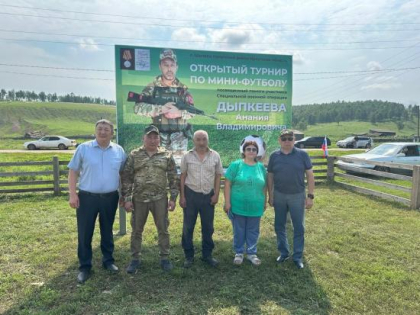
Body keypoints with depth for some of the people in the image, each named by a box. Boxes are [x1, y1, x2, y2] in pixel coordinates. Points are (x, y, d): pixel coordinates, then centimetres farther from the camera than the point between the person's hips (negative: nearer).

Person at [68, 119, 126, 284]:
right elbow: (73, 171, -1)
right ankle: (84, 266, 21)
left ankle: (108, 260, 32)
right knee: (84, 233, 6)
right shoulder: (83, 148, -3)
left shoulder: (119, 151, 3)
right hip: (87, 197, -1)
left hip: (110, 197, 2)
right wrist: (72, 194, -9)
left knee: (107, 231, 16)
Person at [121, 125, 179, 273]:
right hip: (139, 199, 0)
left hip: (160, 199, 0)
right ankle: (135, 259, 27)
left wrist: (173, 198, -3)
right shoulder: (134, 155, 0)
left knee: (163, 229, 8)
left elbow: (173, 178, 2)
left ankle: (164, 258, 24)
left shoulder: (167, 155, 1)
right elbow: (126, 177, 0)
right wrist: (127, 198, -5)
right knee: (136, 230, 11)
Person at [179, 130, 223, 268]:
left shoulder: (215, 156, 0)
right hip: (191, 194, -1)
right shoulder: (187, 156, -2)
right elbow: (183, 177, 1)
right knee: (188, 227, 7)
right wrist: (182, 196, -2)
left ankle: (207, 254, 28)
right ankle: (189, 256, 22)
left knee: (208, 227, 11)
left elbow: (218, 176, 4)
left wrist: (216, 194, -2)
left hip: (208, 195, 1)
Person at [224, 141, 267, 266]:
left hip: (255, 206, 3)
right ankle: (238, 253, 28)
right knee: (239, 231, 11)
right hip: (238, 205, -3)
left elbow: (264, 186, 12)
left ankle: (251, 253, 30)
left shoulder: (261, 167, 5)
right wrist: (227, 202, -10)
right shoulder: (236, 165, -6)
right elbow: (227, 184, -7)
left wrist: (264, 202, 12)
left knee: (253, 231, 14)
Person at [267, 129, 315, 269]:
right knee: (279, 226, 11)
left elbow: (310, 175, -3)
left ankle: (298, 257, 22)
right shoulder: (274, 156, -1)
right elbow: (270, 177, 4)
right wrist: (270, 196, 3)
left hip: (297, 196, -1)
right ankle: (283, 252, 29)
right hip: (279, 196, 2)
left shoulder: (302, 154, -5)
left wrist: (310, 196, -7)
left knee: (299, 227, 7)